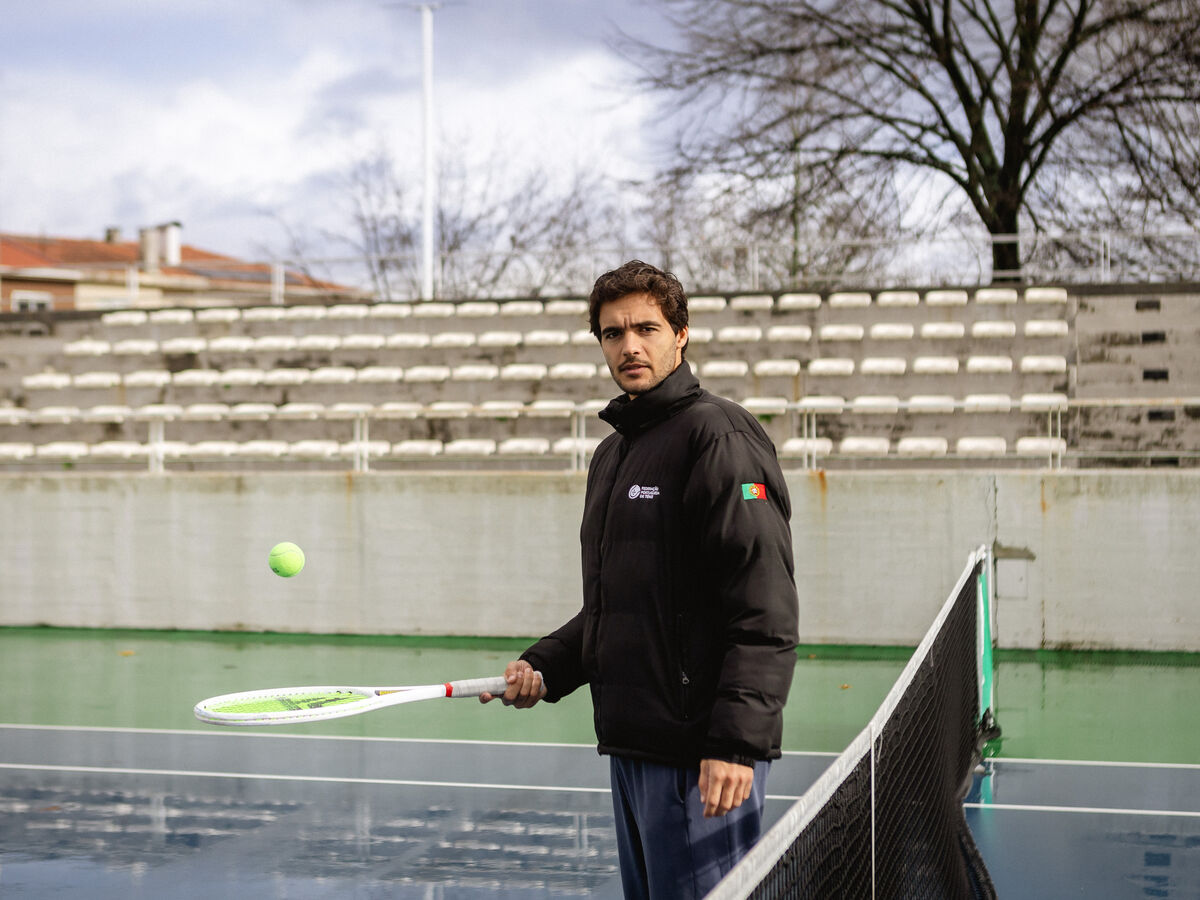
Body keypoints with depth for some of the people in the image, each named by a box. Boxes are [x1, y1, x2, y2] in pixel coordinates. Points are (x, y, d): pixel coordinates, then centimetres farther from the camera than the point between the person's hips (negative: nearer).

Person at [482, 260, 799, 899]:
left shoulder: (717, 434, -10)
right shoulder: (612, 454, 18)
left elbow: (765, 612, -18)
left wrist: (736, 742, -24)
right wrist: (544, 667, 11)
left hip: (700, 755, -9)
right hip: (629, 746, 9)